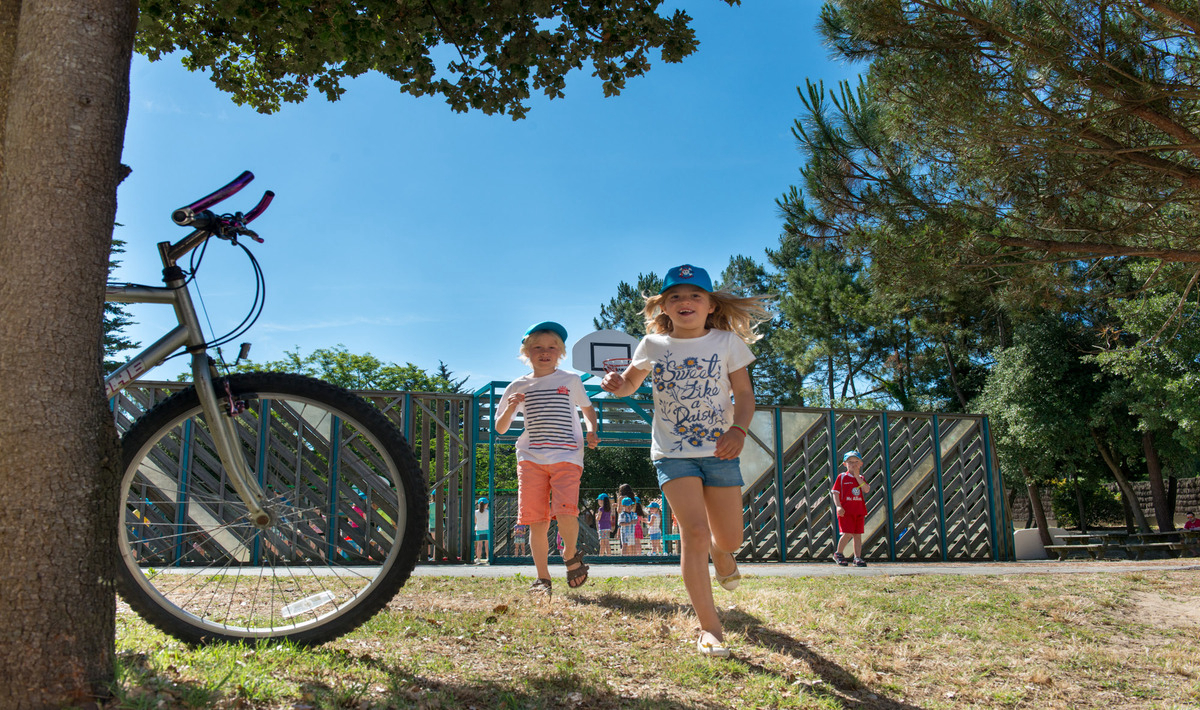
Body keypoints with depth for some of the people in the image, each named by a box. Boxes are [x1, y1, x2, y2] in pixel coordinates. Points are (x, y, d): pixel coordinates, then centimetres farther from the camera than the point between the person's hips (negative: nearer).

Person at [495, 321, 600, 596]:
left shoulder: (571, 380, 10)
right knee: (536, 521, -3)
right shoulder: (518, 387, 11)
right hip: (531, 458, 2)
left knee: (565, 513, -19)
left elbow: (588, 408, 25)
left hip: (567, 457, -1)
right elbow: (500, 429, 14)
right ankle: (542, 578, 13)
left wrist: (592, 431, 4)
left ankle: (571, 555, 11)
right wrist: (511, 408, -7)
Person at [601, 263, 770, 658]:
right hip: (672, 452, -1)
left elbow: (744, 394, 2)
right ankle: (709, 628, -7)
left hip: (719, 451, 1)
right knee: (695, 532, -16)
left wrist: (738, 430, -17)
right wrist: (618, 385, -9)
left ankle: (721, 556, 48)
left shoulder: (728, 342, 0)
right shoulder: (652, 345, 1)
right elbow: (632, 383, 15)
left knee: (728, 539, 6)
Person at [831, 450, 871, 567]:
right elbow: (835, 493, -1)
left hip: (859, 510, 5)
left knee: (858, 535, 6)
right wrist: (838, 506, -14)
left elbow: (867, 490, -5)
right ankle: (838, 554, 7)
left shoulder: (861, 478, 14)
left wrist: (857, 476, -6)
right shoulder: (841, 477, 3)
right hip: (846, 510, -4)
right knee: (848, 534, -12)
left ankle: (858, 558, 13)